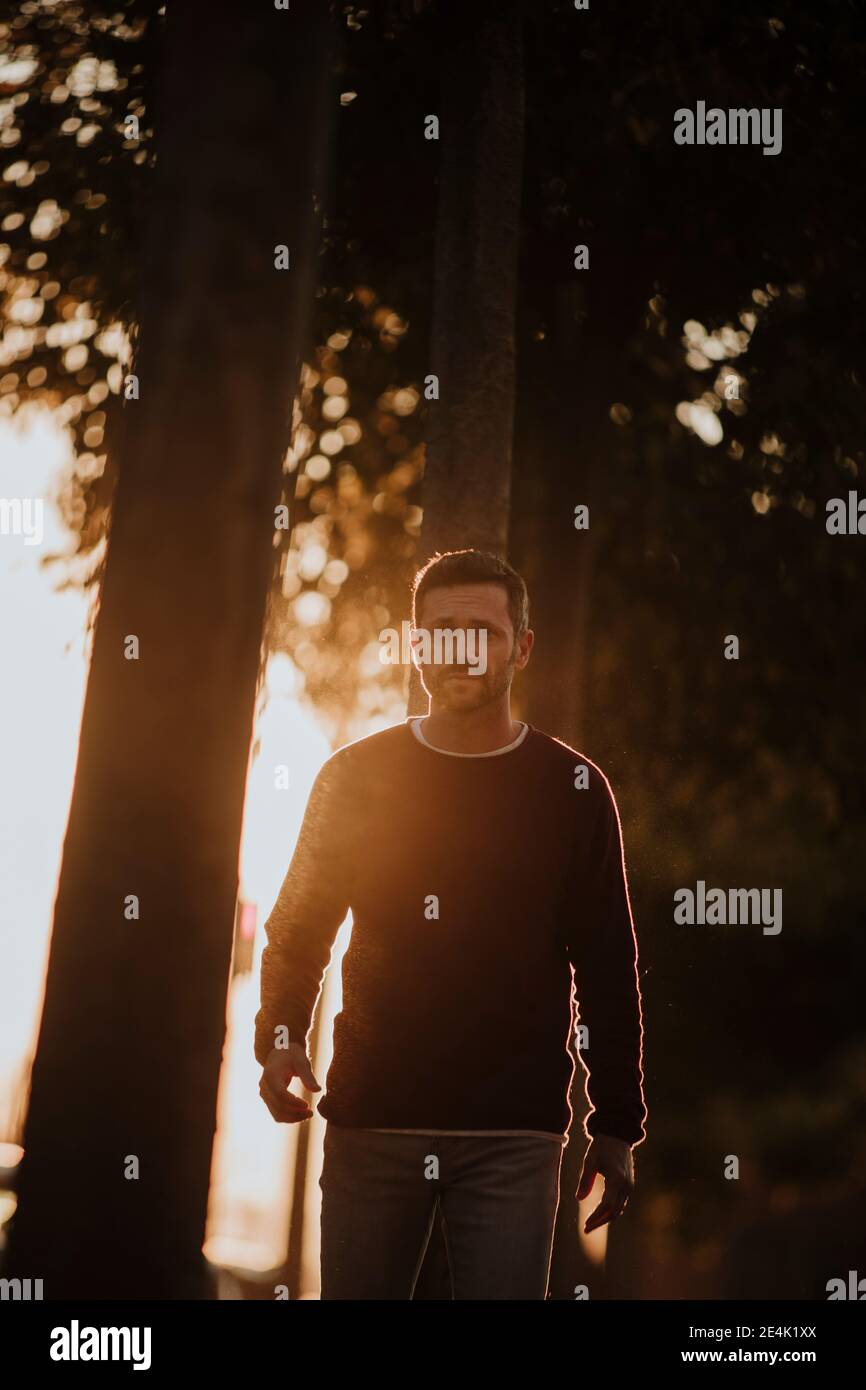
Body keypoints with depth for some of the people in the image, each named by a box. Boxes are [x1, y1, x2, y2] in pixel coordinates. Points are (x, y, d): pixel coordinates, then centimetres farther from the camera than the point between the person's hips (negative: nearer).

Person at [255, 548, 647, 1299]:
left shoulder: (571, 787, 3)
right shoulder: (355, 776, 6)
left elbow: (607, 968, 5)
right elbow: (298, 930, 10)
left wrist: (617, 1125, 3)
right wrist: (281, 1035, -8)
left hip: (514, 1133, -1)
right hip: (370, 1122, 1)